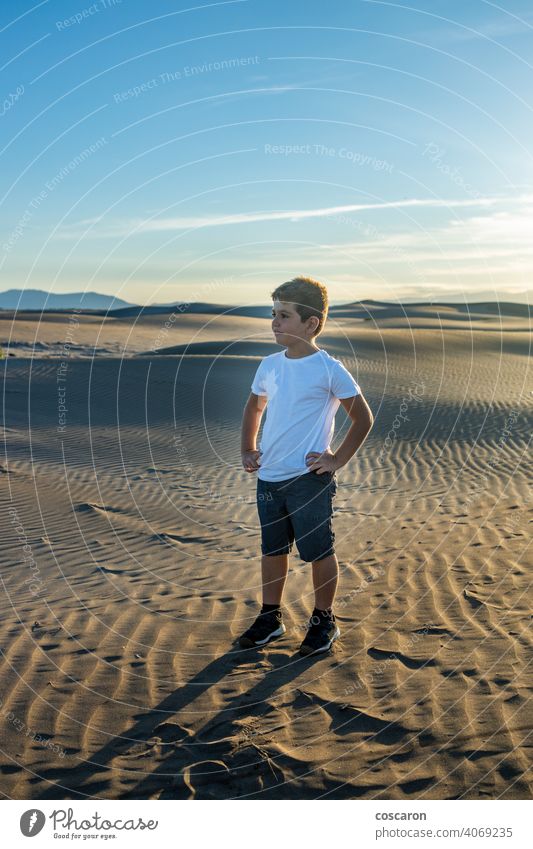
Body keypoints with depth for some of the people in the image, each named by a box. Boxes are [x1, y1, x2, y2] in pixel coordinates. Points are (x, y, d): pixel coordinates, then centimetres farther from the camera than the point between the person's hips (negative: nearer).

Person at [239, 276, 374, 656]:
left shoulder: (329, 369, -10)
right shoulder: (270, 365, 6)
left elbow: (363, 417, -4)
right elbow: (254, 407, 23)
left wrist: (337, 460, -7)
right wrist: (248, 449, 13)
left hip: (309, 479, -6)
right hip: (269, 477, 6)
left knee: (318, 552, 6)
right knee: (273, 550, 16)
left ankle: (324, 621, 24)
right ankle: (271, 617, 32)